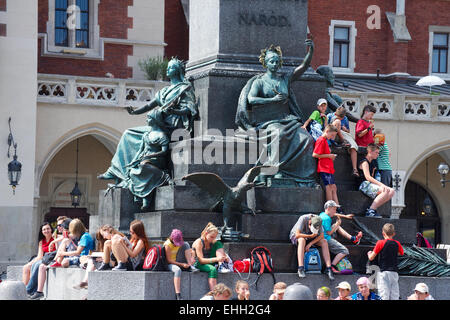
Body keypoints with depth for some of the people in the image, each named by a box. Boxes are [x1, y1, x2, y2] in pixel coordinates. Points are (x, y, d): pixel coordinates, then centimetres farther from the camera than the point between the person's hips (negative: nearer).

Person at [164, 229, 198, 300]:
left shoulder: (181, 243, 2)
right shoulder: (168, 244, -17)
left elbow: (190, 251, 3)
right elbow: (169, 260, -18)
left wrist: (192, 257, -20)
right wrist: (181, 264, -26)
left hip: (179, 262, 5)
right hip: (170, 264, -5)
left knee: (186, 244, -11)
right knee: (178, 270, -42)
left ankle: (191, 267, -20)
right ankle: (178, 295, -47)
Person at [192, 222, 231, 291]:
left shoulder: (214, 242, 2)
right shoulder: (199, 242, -19)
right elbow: (201, 260, -26)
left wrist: (225, 257, -22)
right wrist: (216, 259, -36)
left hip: (209, 262, 7)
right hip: (197, 265, -7)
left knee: (218, 244, -7)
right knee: (212, 269, -39)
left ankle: (221, 265, -25)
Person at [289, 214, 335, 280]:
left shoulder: (318, 221, -17)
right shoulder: (303, 219, -30)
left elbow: (321, 236, -17)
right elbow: (297, 235, -34)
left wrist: (310, 243, -27)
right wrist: (310, 236, -33)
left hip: (309, 237, 4)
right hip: (295, 236, -4)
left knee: (324, 242, -19)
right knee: (302, 240, -40)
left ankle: (328, 269, -22)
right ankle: (301, 269, -45)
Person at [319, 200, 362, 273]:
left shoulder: (322, 214, 9)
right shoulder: (326, 218, -23)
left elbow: (335, 214, 29)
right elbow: (329, 233, -22)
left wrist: (345, 216, 38)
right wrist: (337, 224, -11)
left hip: (322, 236, 10)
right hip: (326, 240, -10)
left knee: (337, 226, 28)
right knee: (344, 251, -11)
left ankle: (353, 238, 34)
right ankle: (332, 266, -15)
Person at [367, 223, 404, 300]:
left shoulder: (380, 243, -6)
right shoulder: (397, 244, 5)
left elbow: (371, 258, -1)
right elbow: (401, 253, 25)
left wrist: (369, 253, 20)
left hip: (383, 272, -4)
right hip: (394, 272, 4)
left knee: (384, 296, -11)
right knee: (394, 296, 5)